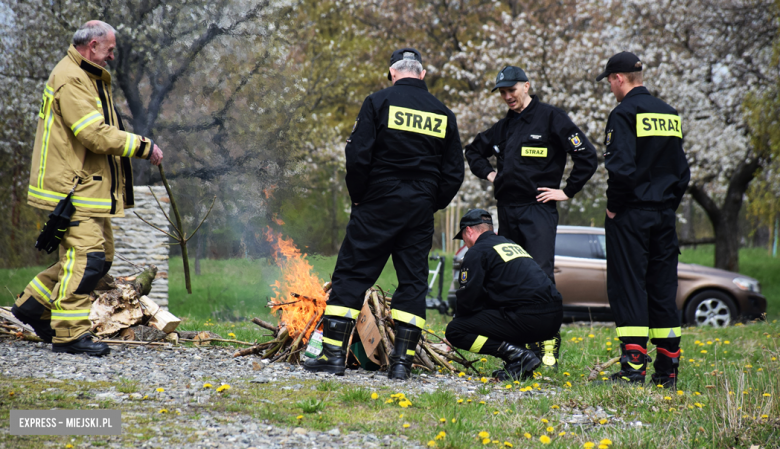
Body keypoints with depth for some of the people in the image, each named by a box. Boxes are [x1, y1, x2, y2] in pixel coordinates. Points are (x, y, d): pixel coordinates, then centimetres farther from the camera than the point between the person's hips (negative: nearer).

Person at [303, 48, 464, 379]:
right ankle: (402, 361, 3)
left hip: (379, 205, -3)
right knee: (413, 282, 8)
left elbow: (357, 157, -10)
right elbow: (454, 173, 8)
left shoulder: (379, 103, -4)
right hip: (420, 210, 3)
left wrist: (358, 198, 3)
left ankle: (333, 354, -2)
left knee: (351, 276, 1)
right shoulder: (443, 114, 9)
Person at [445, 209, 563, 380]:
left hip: (528, 319, -9)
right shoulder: (513, 245, 29)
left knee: (454, 331, -1)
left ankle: (517, 355, -12)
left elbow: (468, 299, -4)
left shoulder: (476, 252, 2)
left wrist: (459, 318, 16)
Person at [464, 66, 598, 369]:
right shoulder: (504, 127, 16)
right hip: (507, 210, 7)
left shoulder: (551, 118, -3)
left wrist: (567, 191, -7)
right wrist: (488, 173, 17)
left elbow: (587, 156, -7)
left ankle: (549, 347, -12)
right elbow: (474, 150, 35)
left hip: (538, 210, -7)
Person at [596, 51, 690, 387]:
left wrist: (614, 206, -9)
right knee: (662, 288, 10)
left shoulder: (624, 113, -10)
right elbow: (682, 170, 15)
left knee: (628, 287, -3)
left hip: (630, 214, -7)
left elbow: (621, 167, -21)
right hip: (664, 214, 7)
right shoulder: (669, 114, 13)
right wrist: (669, 204, 17)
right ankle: (668, 369, 12)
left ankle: (634, 367, -8)